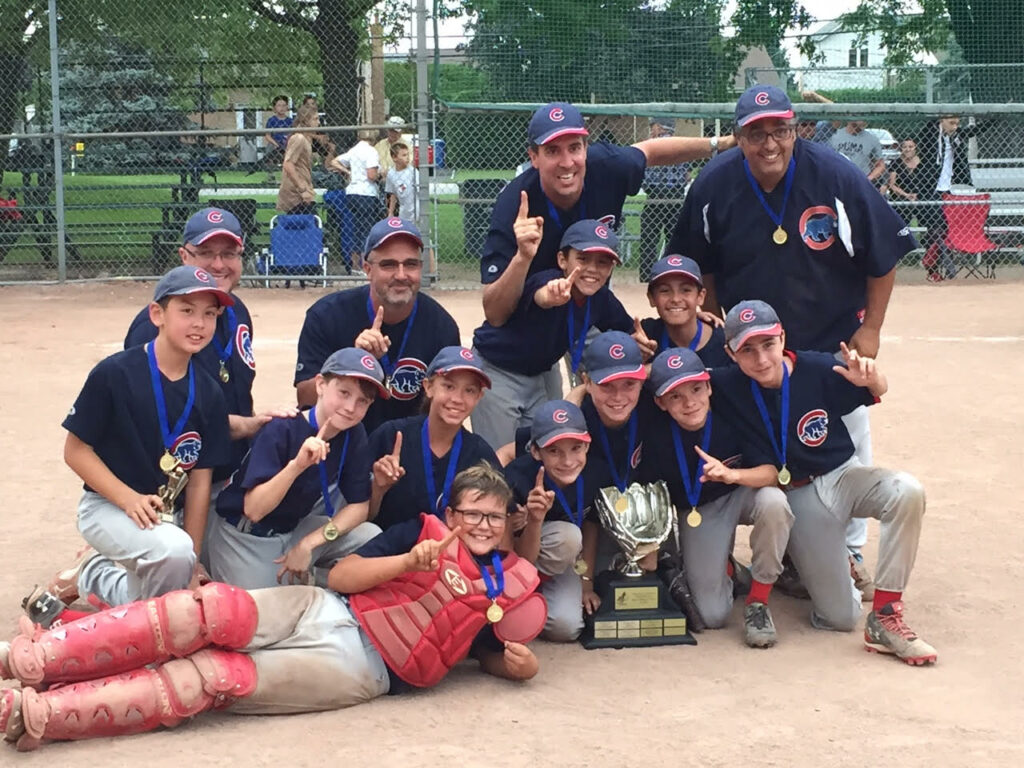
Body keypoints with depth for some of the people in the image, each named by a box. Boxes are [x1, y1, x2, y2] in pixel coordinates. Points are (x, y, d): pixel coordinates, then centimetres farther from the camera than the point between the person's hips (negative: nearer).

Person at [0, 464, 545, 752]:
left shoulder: (509, 590, 11)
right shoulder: (426, 533, 9)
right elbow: (340, 576, 2)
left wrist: (518, 663, -2)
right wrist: (410, 562, -12)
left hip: (357, 670, -1)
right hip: (321, 612, 1)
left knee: (211, 677, -21)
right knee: (214, 608, -27)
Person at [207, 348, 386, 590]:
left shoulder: (354, 434, -9)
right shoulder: (282, 428, -24)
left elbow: (359, 505, -4)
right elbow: (253, 511, -30)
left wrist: (309, 543, -16)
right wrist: (297, 465, -43)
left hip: (295, 529, 5)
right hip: (247, 536, -5)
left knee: (372, 539, -13)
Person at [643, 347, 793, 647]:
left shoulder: (732, 416, -25)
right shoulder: (655, 435, -22)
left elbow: (771, 472, -24)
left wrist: (731, 475, -42)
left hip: (741, 495, 0)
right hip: (695, 513, 0)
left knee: (774, 502, -38)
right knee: (713, 616, -9)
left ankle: (757, 602, -15)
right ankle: (723, 567, 30)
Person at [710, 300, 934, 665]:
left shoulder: (818, 370, -17)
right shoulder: (726, 386, -16)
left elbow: (877, 390, -2)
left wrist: (869, 378, -25)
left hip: (843, 475, 1)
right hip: (796, 497, 0)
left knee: (907, 492, -34)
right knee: (839, 617, -1)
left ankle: (885, 620, -24)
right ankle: (795, 567, 34)